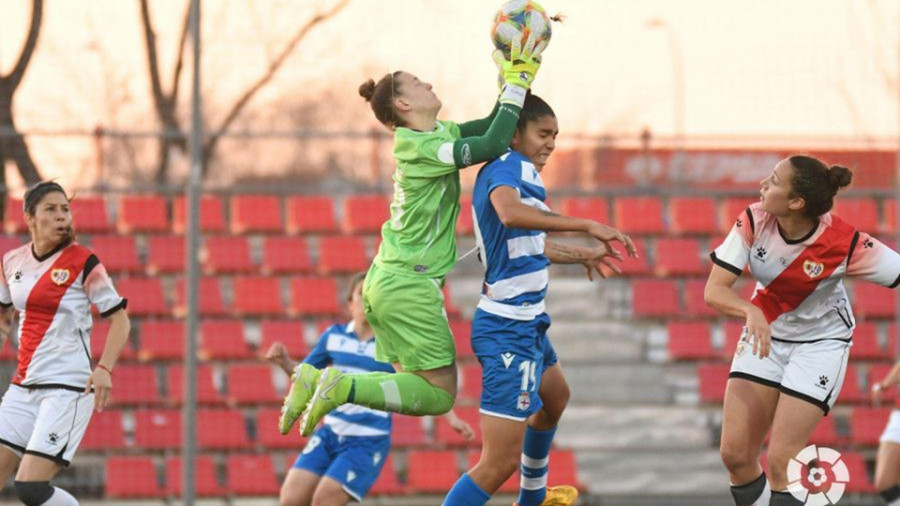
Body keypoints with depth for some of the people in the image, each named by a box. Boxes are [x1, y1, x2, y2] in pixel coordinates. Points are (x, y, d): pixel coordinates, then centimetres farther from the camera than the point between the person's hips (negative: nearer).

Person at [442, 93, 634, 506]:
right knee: (500, 463, -17)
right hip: (509, 329, -12)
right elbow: (509, 212, -40)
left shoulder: (518, 171, 14)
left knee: (555, 397, 39)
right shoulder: (507, 167, -16)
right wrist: (586, 225, -41)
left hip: (527, 323, 12)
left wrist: (583, 255, 47)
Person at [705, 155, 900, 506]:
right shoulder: (754, 221, -20)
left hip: (820, 343, -4)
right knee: (735, 454, -3)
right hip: (764, 334, 4)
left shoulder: (845, 243, -28)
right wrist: (751, 311, -42)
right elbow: (714, 290, -22)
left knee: (781, 460, -12)